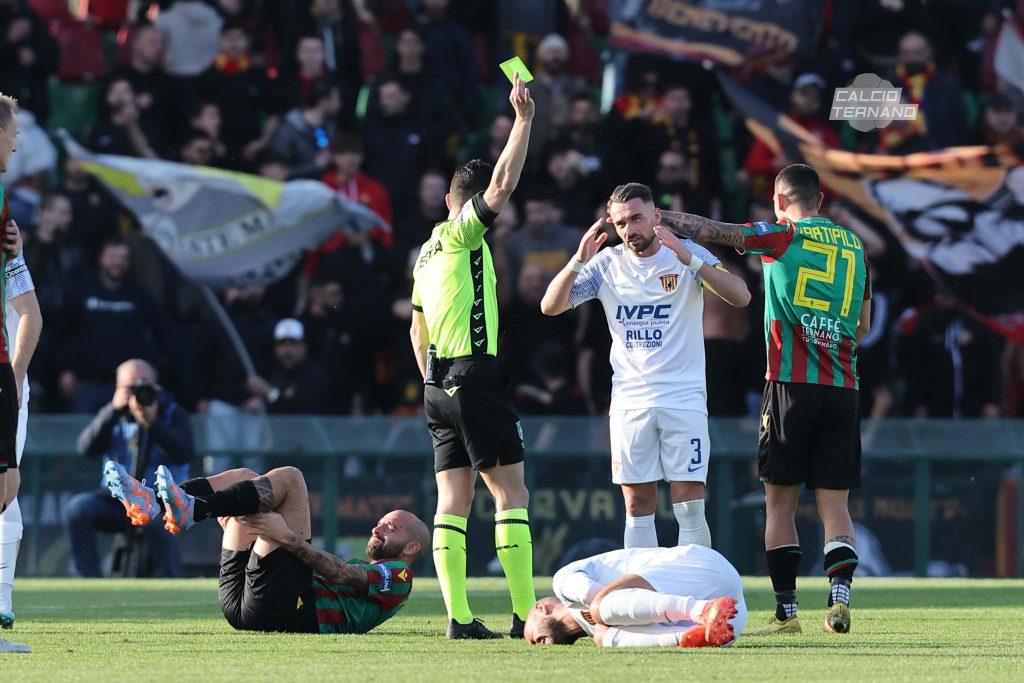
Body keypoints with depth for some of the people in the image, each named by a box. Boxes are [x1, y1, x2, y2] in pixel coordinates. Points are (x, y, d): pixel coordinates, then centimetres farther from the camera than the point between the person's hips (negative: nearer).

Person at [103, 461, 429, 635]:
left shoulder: (398, 575, 13)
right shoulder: (360, 568, 40)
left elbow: (342, 575, -6)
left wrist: (288, 537, -16)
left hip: (287, 608, -9)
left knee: (288, 478, -11)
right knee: (244, 476, 11)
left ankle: (191, 511, -30)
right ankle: (153, 503, -14)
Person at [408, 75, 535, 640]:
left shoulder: (427, 252, 19)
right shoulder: (462, 235, -4)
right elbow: (502, 188, -19)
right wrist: (523, 120, -16)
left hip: (439, 385, 8)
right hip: (475, 376, -8)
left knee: (454, 499, 3)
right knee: (511, 491, -6)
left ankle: (459, 616, -2)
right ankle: (525, 615, -11)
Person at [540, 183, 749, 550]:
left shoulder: (687, 254, -2)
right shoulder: (607, 263, 6)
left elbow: (741, 296, -15)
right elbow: (550, 306, 1)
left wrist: (689, 260, -26)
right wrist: (578, 261, -14)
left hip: (684, 398, -3)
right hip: (629, 401, 3)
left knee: (690, 507, -8)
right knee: (638, 508, 3)